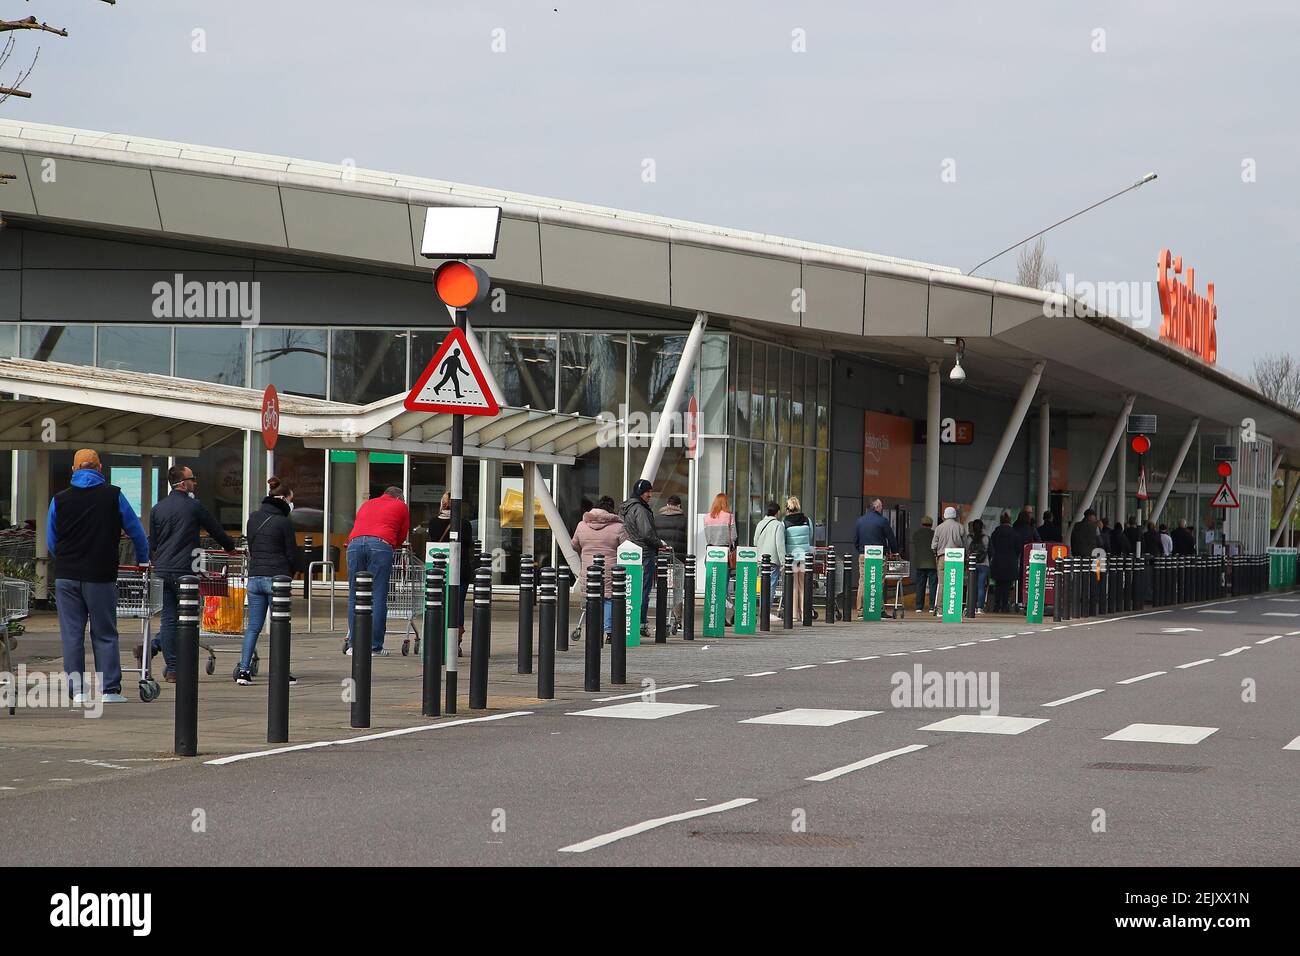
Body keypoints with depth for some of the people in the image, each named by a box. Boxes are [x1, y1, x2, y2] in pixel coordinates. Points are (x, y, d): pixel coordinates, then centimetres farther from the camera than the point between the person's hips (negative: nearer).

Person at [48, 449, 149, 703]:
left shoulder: (59, 500, 5)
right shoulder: (114, 496, 0)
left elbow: (51, 542, 13)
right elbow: (136, 532, 7)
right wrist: (143, 560, 24)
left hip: (66, 577, 2)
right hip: (101, 577, -1)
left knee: (72, 635, 6)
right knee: (105, 634, 5)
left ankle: (77, 690, 5)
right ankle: (109, 689, 3)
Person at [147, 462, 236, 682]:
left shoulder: (157, 509, 10)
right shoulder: (193, 506, -4)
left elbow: (152, 543, 15)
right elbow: (216, 530, 6)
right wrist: (230, 546, 25)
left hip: (161, 571, 5)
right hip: (184, 571, -5)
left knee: (169, 618, 7)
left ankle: (171, 669, 4)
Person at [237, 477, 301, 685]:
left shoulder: (254, 518, 9)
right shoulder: (284, 522, -9)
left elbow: (250, 546, 15)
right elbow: (293, 554, -5)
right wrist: (291, 572, 13)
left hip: (254, 576, 5)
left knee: (253, 627, 8)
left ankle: (243, 670, 1)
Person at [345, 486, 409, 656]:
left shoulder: (367, 505, 34)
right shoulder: (400, 506, 24)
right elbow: (402, 536, 26)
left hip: (354, 543, 3)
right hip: (381, 544, -3)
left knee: (354, 597, 7)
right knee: (378, 598, -2)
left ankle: (353, 645, 6)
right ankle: (375, 647, -4)